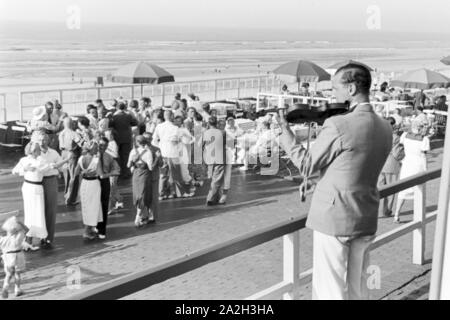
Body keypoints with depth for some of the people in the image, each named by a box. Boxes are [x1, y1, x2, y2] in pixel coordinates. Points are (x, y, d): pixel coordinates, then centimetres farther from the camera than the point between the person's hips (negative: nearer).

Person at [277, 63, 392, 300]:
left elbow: (307, 165, -8)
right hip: (366, 220, 7)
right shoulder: (385, 129, 4)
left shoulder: (338, 125, -18)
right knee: (358, 288, 19)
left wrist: (285, 130, 1)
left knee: (330, 290, 3)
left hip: (333, 218, -7)